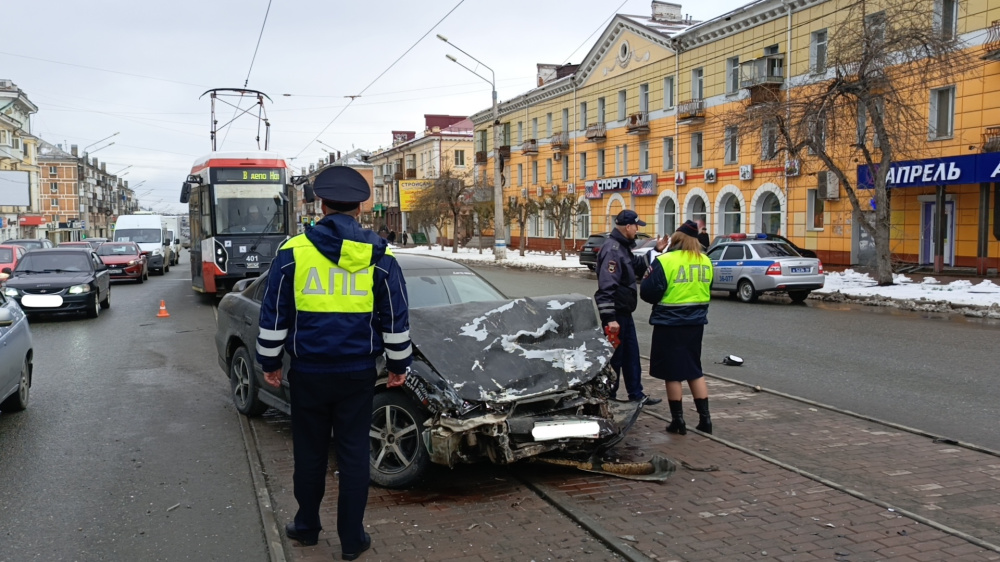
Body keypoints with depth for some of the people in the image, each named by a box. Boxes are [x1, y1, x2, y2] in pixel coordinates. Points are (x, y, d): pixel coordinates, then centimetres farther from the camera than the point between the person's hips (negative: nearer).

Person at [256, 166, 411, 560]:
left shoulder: (292, 251, -5)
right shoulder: (379, 256, -3)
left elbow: (273, 315, 0)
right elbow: (396, 319, 2)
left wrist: (270, 361, 11)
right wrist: (398, 364, 13)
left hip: (307, 372, 0)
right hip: (357, 373, 0)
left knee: (309, 451, 15)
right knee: (353, 454, 8)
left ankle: (307, 526, 30)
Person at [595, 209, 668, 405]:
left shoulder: (623, 247, 13)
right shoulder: (612, 250, -20)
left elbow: (637, 267, 28)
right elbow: (607, 287, -26)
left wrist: (655, 251, 18)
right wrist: (610, 318, -29)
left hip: (624, 312, 11)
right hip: (614, 314, -11)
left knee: (631, 355, 18)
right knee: (613, 358, -1)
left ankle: (636, 394, 30)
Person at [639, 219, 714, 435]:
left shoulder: (665, 261, -15)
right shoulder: (705, 261, 4)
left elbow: (649, 292, -13)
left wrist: (648, 278, 6)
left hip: (670, 324, -6)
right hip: (696, 322, 6)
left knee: (672, 373, 5)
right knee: (694, 370, 17)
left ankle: (678, 420, 11)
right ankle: (704, 418, 18)